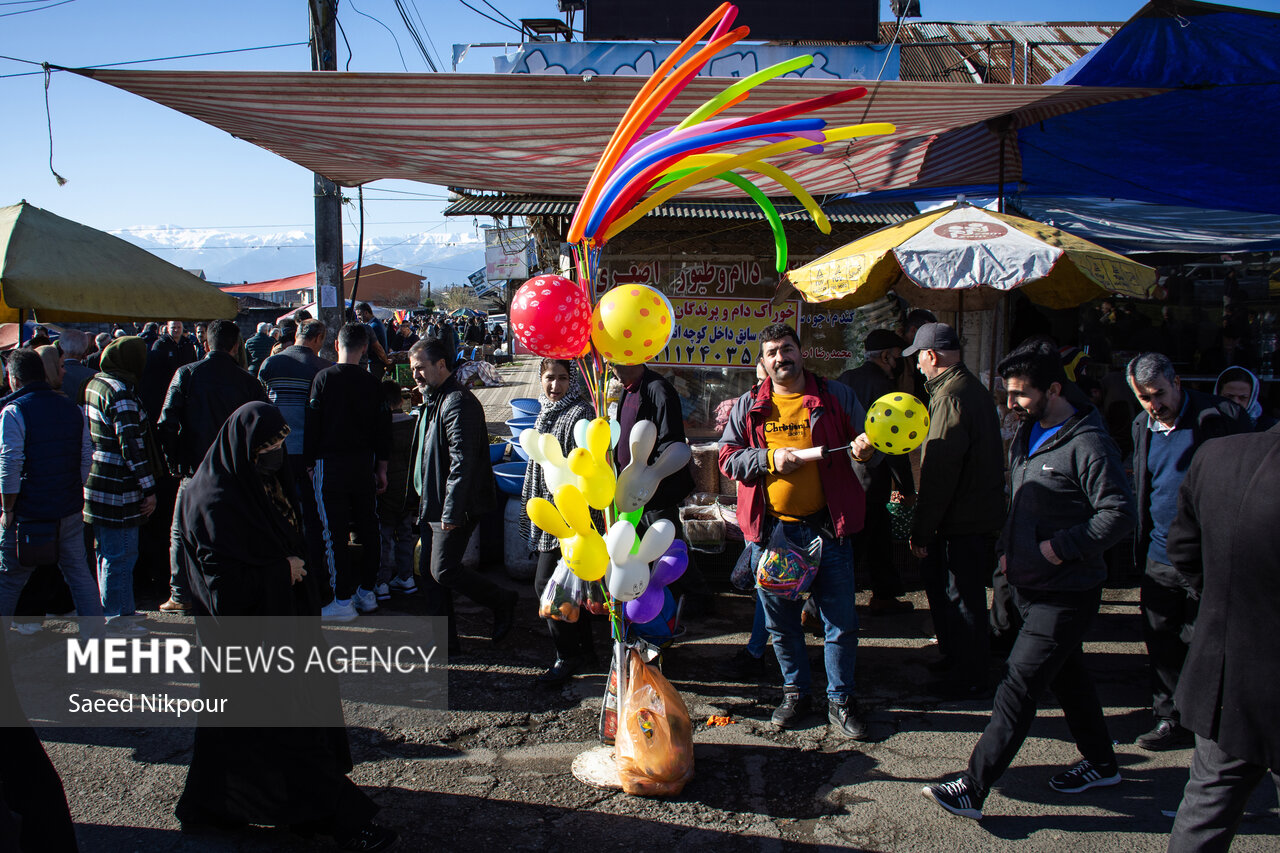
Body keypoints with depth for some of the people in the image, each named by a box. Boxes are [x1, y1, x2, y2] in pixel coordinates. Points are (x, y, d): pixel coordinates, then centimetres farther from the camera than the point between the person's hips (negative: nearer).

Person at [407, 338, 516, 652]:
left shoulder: (458, 403, -18)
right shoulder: (431, 400, 15)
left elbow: (462, 462, -23)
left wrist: (451, 511, -23)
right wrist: (422, 500, 19)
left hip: (454, 507, -10)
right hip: (432, 503, 10)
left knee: (444, 570, -9)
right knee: (428, 570, 10)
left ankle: (503, 603, 11)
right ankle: (443, 639, 19)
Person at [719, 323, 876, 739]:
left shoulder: (837, 397, 5)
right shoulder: (749, 406, 7)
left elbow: (862, 444, 10)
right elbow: (728, 458, 3)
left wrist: (864, 449, -14)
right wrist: (771, 458, -12)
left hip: (827, 527, -1)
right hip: (772, 527, 1)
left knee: (841, 619, 3)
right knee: (781, 619, 12)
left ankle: (840, 700, 19)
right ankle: (795, 692, 30)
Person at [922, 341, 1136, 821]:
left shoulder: (1087, 444, -17)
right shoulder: (1026, 436, 11)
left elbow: (1120, 514, -21)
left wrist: (1061, 547, -22)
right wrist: (1008, 548, 11)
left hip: (1065, 594, -9)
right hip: (1029, 584, 9)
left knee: (1018, 687, -8)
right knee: (1066, 676, 21)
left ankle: (973, 790, -5)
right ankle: (1101, 763, 39)